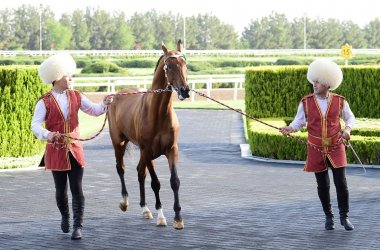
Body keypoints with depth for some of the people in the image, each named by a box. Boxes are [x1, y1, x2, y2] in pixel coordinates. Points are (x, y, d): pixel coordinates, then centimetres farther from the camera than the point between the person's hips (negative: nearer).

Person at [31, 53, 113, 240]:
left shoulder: (76, 97, 5)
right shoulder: (45, 102, -7)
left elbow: (93, 110, 4)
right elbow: (35, 125, -16)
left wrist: (104, 105, -18)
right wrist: (48, 135, -36)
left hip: (75, 149, 2)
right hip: (56, 151, -2)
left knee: (77, 189, -5)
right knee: (61, 189, 11)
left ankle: (78, 226, -4)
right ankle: (65, 216, 36)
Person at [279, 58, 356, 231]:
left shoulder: (339, 101, -3)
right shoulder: (306, 102, -3)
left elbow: (350, 118, 10)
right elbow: (299, 121, -1)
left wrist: (347, 129, -10)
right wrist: (290, 128, -21)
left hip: (336, 149, 0)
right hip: (316, 150, 1)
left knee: (341, 183, -5)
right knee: (322, 185, 6)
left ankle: (344, 216, 10)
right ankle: (328, 217, 22)